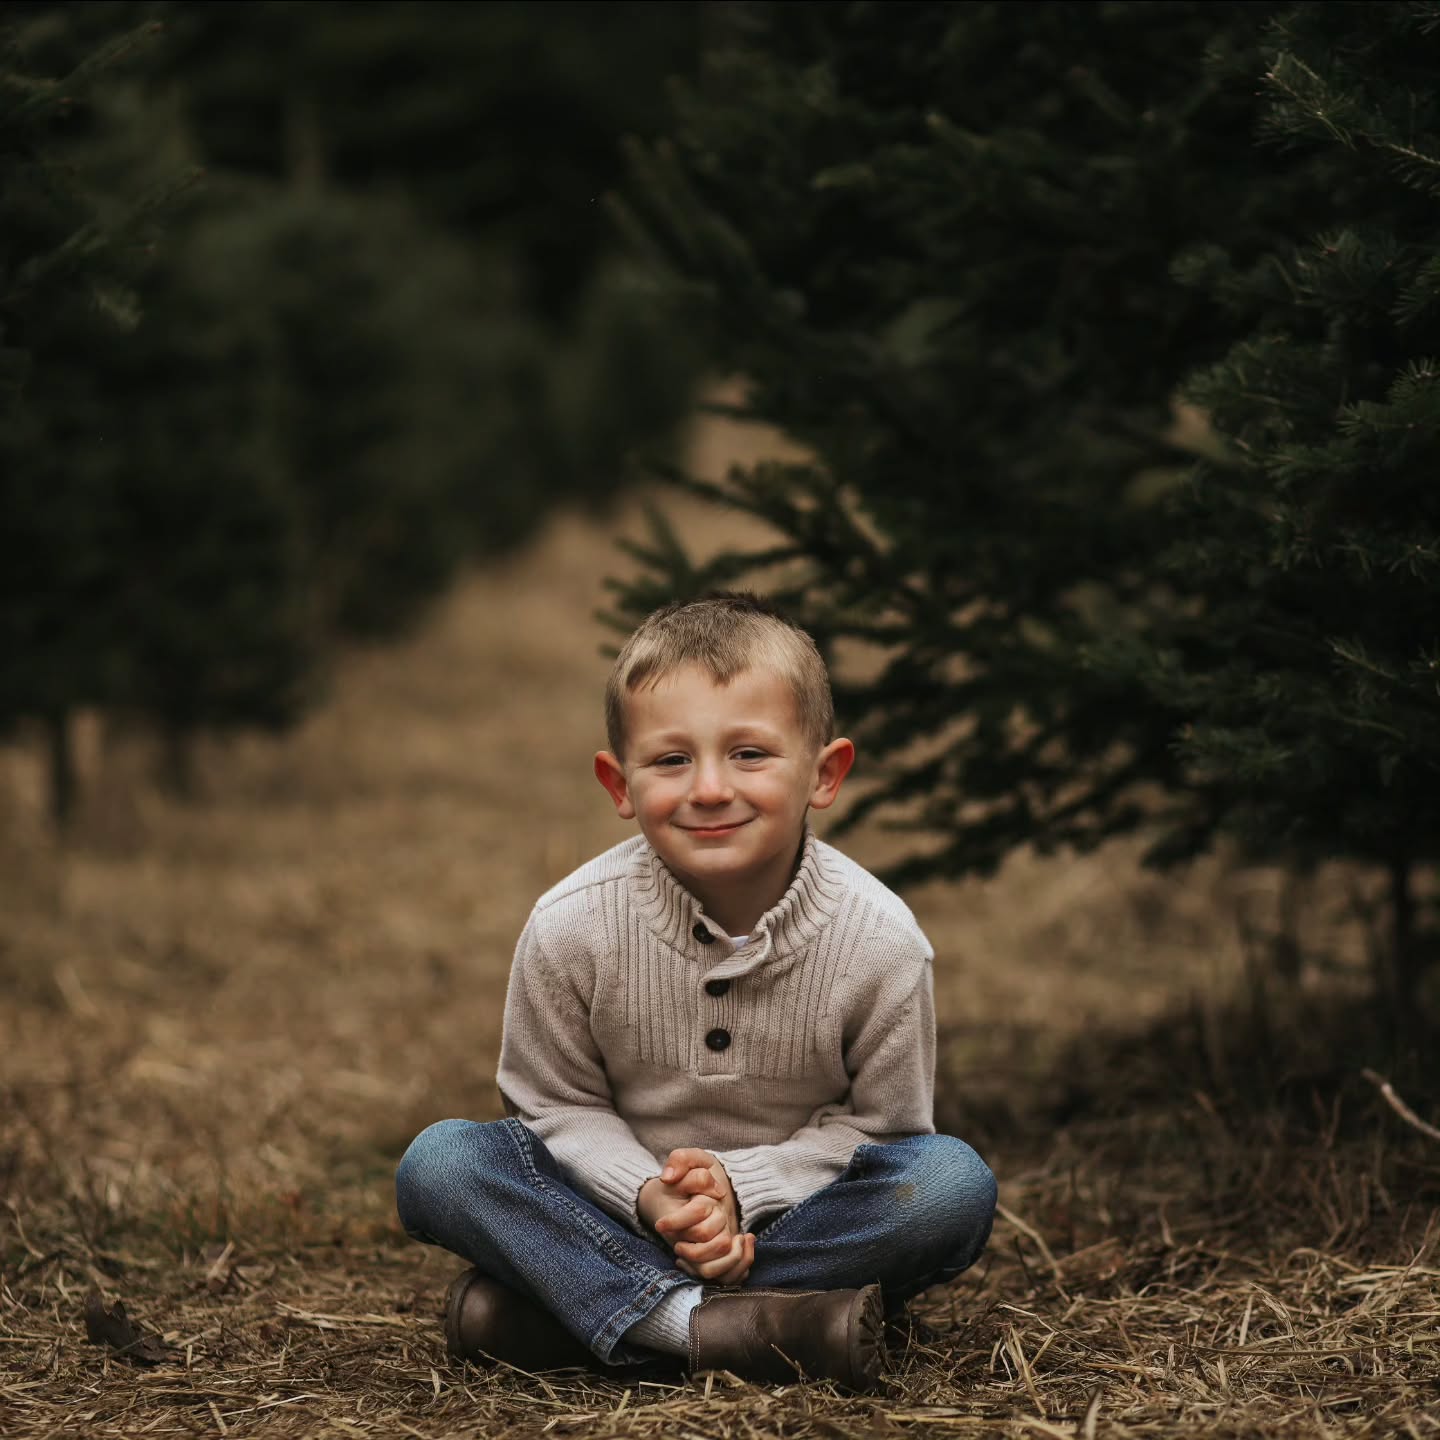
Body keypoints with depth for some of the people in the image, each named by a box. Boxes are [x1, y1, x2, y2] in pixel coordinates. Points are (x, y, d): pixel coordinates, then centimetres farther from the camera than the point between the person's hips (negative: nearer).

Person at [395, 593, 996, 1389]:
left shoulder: (878, 939, -16)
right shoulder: (572, 926, -15)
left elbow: (875, 1121, -7)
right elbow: (557, 1103, -5)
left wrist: (740, 1186, -22)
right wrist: (648, 1197, -23)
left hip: (789, 1206, 0)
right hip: (624, 1200, 0)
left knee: (955, 1183, -29)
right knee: (436, 1164, -22)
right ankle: (698, 1322, -36)